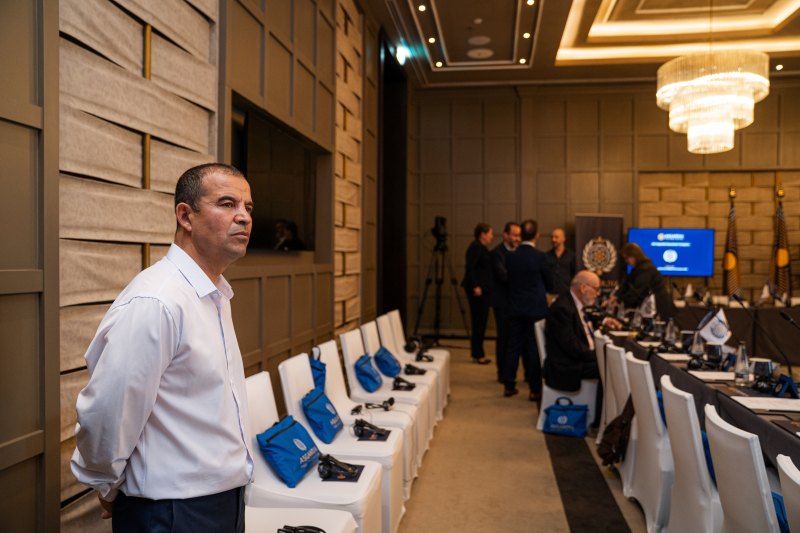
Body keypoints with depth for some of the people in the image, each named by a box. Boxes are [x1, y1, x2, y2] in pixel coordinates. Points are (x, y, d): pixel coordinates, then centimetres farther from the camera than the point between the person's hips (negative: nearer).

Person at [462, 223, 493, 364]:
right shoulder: (476, 247, -13)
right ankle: (478, 355, 1)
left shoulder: (481, 247, 18)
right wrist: (475, 286, -23)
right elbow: (469, 267, -21)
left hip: (483, 289, 10)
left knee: (480, 320, 11)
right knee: (479, 320, -5)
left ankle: (477, 354, 18)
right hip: (477, 289, -10)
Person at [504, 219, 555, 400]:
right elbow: (549, 284, -1)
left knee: (513, 346, 12)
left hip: (515, 308, 4)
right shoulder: (540, 256, -13)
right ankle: (535, 390, 9)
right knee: (535, 348, 3)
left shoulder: (510, 256, -2)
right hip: (535, 308, -4)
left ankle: (509, 386, 18)